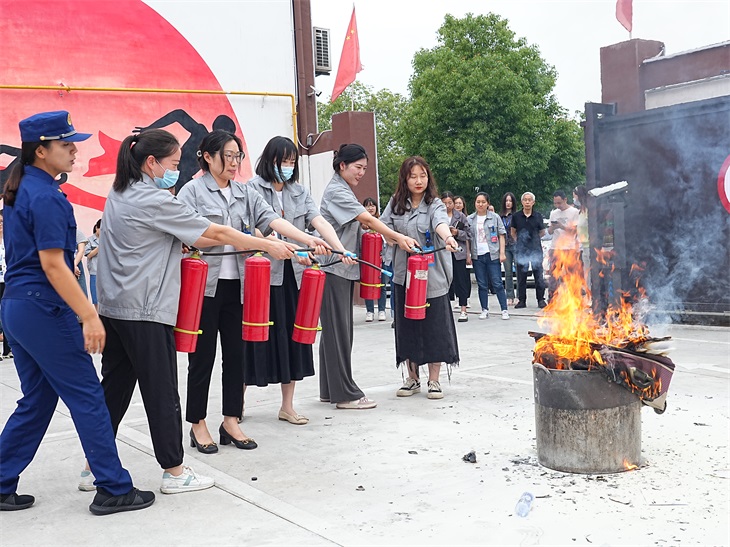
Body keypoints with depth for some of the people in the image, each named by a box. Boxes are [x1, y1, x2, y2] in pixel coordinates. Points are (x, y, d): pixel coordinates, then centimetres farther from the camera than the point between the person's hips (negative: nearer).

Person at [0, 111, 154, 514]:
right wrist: (89, 316, -24)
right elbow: (53, 266, -22)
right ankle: (114, 489, 7)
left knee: (37, 399, 16)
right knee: (87, 397, -1)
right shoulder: (46, 197, -17)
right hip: (44, 309, -10)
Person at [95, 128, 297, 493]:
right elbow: (215, 233, -11)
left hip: (113, 308, 9)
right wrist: (269, 246, -3)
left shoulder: (120, 195, 13)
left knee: (114, 388, 14)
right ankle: (174, 472, 11)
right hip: (145, 312, -9)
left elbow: (184, 237, 13)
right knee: (161, 392, 1)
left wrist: (241, 243, 7)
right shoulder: (154, 200, -15)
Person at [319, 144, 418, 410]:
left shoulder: (343, 191, 20)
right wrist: (399, 237, -25)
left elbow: (356, 225, 22)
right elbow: (368, 218, -20)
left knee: (336, 330, 11)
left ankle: (330, 390, 17)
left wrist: (388, 237, 6)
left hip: (344, 269, 10)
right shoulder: (336, 191, -11)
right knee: (338, 330, -7)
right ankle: (345, 393, -4)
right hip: (334, 269, -10)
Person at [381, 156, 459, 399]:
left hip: (431, 276, -3)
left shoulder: (434, 204, -4)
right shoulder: (396, 204, 8)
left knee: (434, 326, -1)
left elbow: (440, 222, -24)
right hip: (404, 275, 3)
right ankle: (413, 379, 22)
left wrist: (447, 237, -45)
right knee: (407, 326, 8)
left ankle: (434, 380, 12)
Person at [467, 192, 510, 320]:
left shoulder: (495, 217, 2)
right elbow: (467, 238, 10)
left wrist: (502, 253, -4)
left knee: (497, 283, -3)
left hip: (493, 255, -2)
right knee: (482, 284, 6)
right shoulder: (470, 219, 7)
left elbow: (501, 235, 3)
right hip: (477, 256, 2)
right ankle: (484, 310, 14)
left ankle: (504, 310, 2)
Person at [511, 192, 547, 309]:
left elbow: (542, 232, 12)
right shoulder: (516, 216, 2)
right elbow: (513, 232, 15)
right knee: (521, 275, 4)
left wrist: (532, 238, 9)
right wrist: (519, 241, 8)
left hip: (535, 249, -1)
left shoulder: (538, 216, 1)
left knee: (539, 275, -1)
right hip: (521, 250, 1)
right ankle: (522, 300, 12)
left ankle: (541, 300, 7)